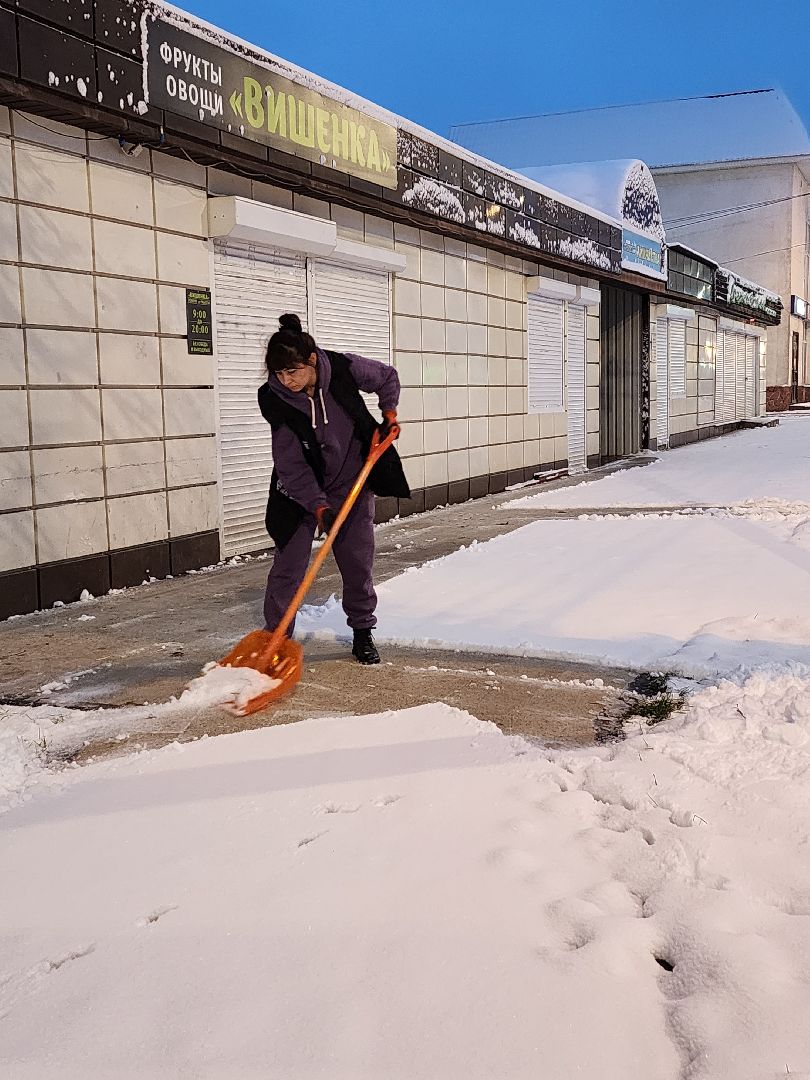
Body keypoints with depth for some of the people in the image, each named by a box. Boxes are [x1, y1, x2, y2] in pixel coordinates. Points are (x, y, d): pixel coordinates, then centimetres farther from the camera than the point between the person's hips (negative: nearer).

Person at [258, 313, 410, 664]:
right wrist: (318, 506, -25)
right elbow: (290, 463, -19)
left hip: (351, 483, 1)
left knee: (358, 561, 6)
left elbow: (388, 378, 4)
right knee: (288, 564, -3)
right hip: (301, 490, -1)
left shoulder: (344, 368, -19)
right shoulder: (274, 399, -21)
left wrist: (388, 414, -7)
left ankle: (363, 632, 21)